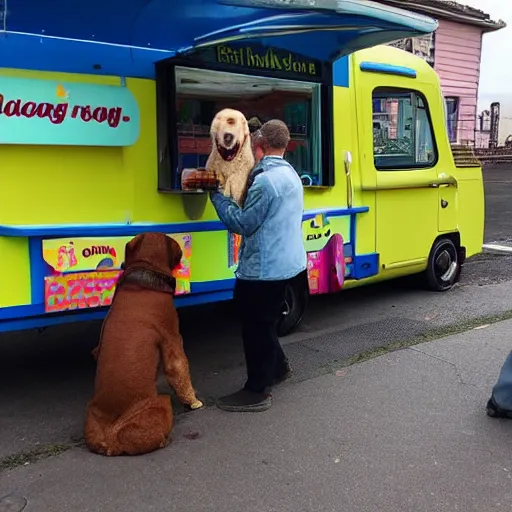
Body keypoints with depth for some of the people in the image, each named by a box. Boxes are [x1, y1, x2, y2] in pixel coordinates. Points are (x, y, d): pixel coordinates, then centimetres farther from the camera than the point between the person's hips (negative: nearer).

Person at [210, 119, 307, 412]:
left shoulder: (266, 180, -21)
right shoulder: (291, 175, 10)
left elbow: (242, 224, -17)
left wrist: (218, 197, -8)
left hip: (265, 268, -10)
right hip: (284, 264, 10)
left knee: (257, 328, 1)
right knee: (264, 323, 24)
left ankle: (257, 391, 12)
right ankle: (278, 368, 39)